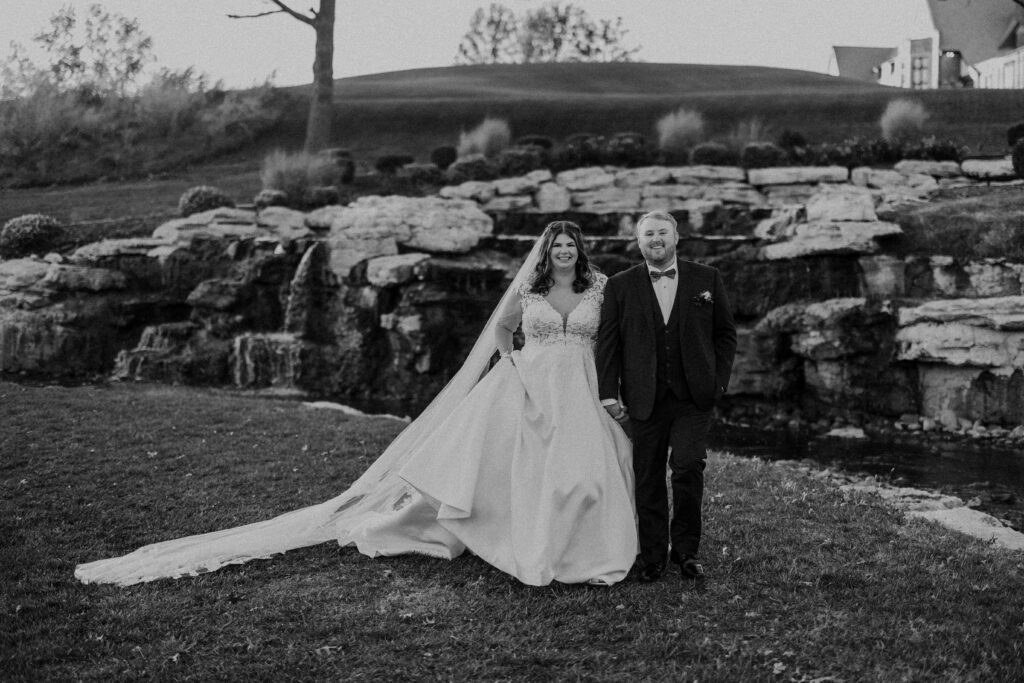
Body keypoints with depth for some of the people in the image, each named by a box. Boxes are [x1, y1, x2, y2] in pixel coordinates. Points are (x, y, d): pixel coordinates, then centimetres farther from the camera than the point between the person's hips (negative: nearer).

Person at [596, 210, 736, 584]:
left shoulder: (706, 279, 6)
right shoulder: (621, 285, 5)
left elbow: (725, 333, 11)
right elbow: (608, 342, 4)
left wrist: (719, 380, 2)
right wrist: (609, 393, -3)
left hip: (694, 397, 0)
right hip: (645, 399, 1)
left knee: (688, 467, -11)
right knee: (648, 478, 5)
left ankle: (686, 550, 8)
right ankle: (651, 556, 18)